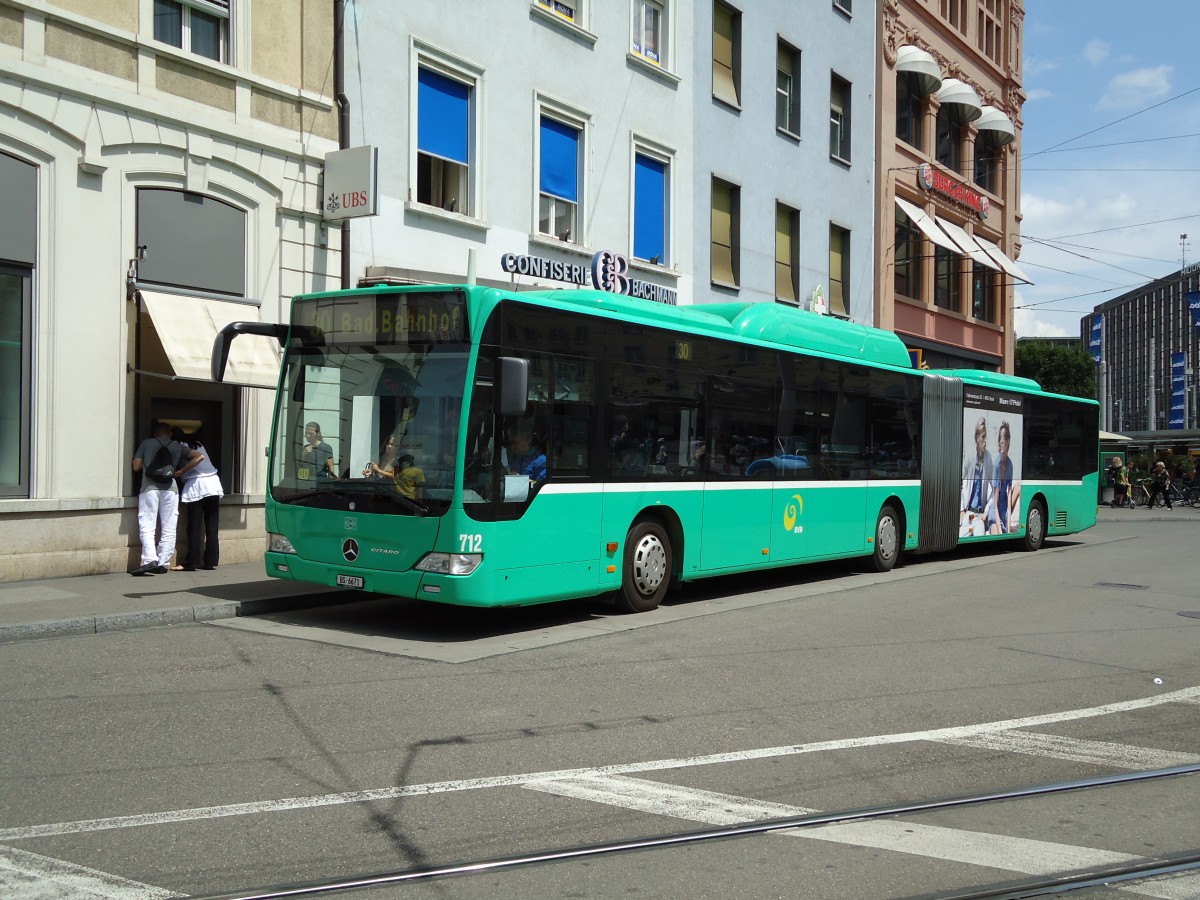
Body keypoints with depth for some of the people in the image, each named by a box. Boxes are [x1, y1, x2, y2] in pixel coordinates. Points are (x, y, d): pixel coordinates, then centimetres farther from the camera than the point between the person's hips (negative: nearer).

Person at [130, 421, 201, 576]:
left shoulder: (146, 443, 12)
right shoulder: (177, 446, 16)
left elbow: (136, 467, 7)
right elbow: (199, 457, 9)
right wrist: (180, 472, 12)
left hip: (149, 487, -1)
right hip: (170, 488, 1)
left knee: (147, 526, -3)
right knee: (168, 528, 6)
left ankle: (150, 560, -19)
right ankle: (163, 563, 4)